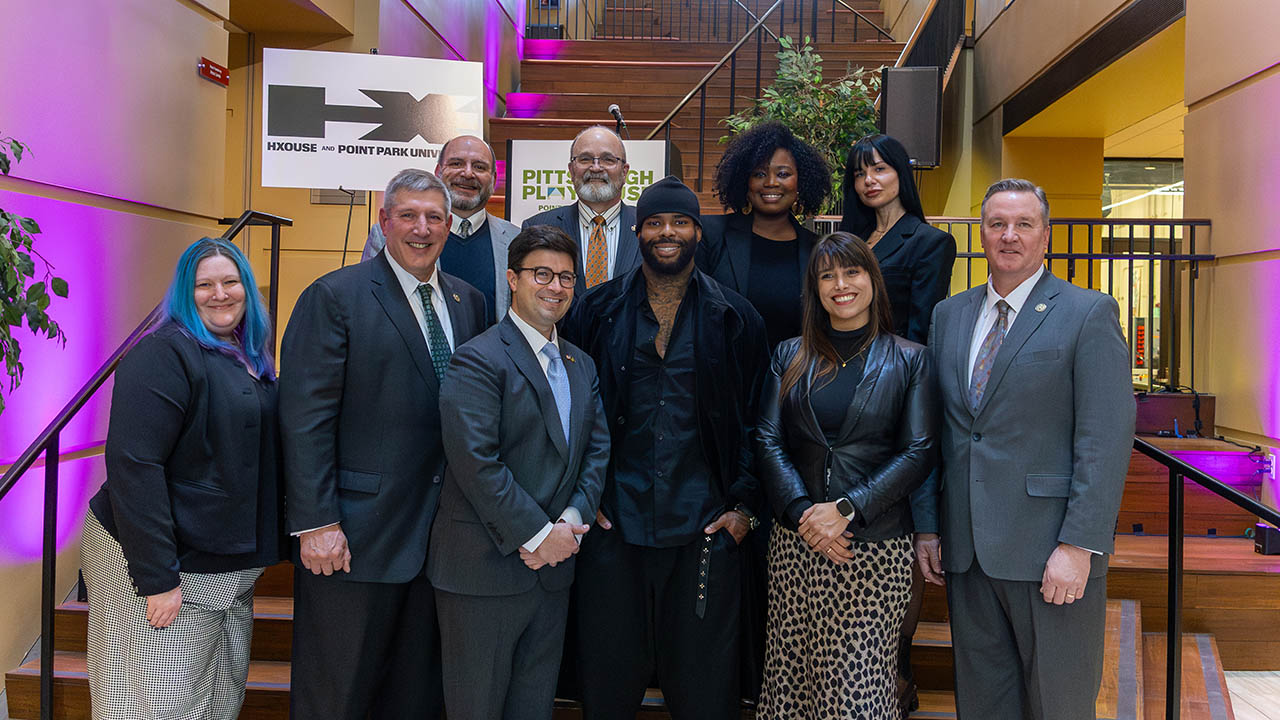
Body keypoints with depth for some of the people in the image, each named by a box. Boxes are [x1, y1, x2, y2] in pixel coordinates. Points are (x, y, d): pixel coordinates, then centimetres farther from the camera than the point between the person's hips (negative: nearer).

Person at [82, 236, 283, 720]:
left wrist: (261, 548, 13)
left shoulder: (252, 358, 10)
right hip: (171, 569, -8)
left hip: (230, 566, 8)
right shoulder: (164, 353, -16)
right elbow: (133, 465, -22)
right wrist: (157, 578, -23)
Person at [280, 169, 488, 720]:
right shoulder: (334, 297, -8)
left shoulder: (468, 302, 9)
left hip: (441, 531, 5)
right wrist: (315, 524, -16)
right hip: (356, 536, -5)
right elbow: (305, 419, -12)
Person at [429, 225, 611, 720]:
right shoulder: (479, 360, -12)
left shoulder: (581, 365, 13)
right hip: (486, 567, -7)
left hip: (554, 566, 7)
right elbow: (475, 461, -20)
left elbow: (597, 449, 9)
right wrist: (537, 534, -17)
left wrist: (572, 520, -7)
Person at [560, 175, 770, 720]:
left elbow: (757, 422, 6)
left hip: (705, 531, 0)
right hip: (613, 526, 1)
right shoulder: (597, 312, 4)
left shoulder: (735, 318, 4)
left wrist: (745, 506, 1)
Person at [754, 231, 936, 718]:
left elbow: (919, 453, -4)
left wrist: (847, 509, -14)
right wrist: (802, 512, -11)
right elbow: (767, 441, 4)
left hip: (877, 546, -2)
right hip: (795, 541, 2)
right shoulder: (789, 357, 10)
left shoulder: (909, 361, 3)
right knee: (791, 674, 7)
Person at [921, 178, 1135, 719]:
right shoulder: (948, 315, 11)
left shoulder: (1089, 314, -4)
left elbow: (1107, 439, -11)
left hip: (1049, 551, -4)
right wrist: (928, 528, 7)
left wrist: (1079, 546, -17)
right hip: (966, 551, 5)